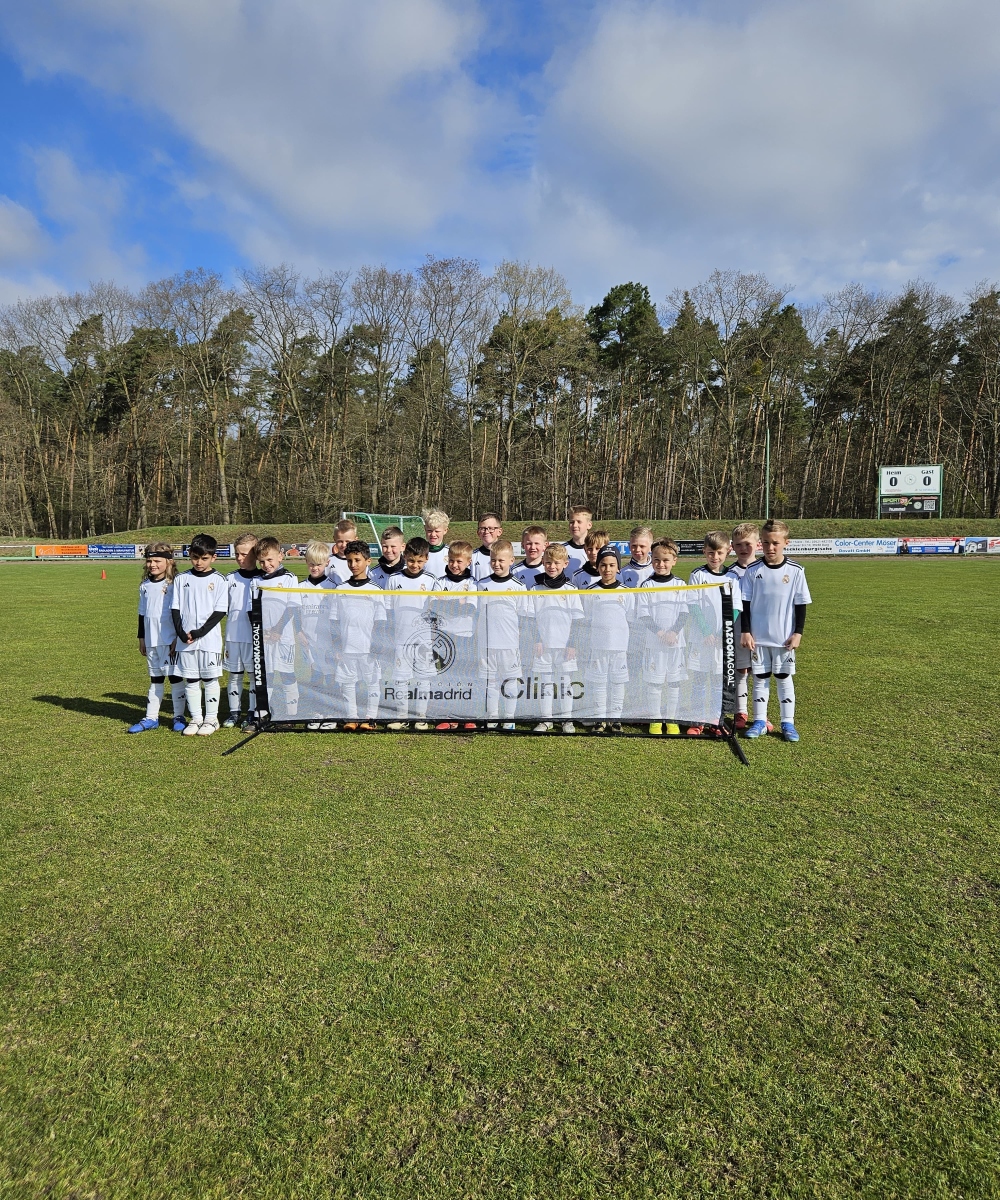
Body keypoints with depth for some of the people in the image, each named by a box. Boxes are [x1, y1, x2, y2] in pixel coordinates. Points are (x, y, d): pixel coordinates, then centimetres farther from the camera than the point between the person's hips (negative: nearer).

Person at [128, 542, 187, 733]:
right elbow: (142, 614, 16)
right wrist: (141, 638, 16)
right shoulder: (145, 586, 9)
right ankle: (151, 718, 20)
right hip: (151, 641, 6)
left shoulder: (174, 585, -9)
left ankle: (179, 717, 10)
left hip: (170, 640, -6)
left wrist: (178, 639, -12)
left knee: (175, 677, 1)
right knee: (155, 679, 14)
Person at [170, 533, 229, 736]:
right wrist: (181, 633, -9)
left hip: (210, 640, -3)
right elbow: (175, 609, 6)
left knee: (210, 679, 4)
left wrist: (199, 632, -14)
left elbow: (220, 611, -6)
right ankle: (195, 718, 19)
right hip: (185, 640, 3)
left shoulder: (218, 581, -2)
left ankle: (211, 719, 14)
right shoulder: (181, 580, 7)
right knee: (190, 680, 8)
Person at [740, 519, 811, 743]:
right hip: (758, 637, 1)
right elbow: (745, 604, 1)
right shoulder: (753, 571, -3)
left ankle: (788, 723, 17)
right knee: (760, 677, 9)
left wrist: (798, 632, -3)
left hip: (784, 637, -1)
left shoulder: (795, 571, -5)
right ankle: (759, 721, 18)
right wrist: (745, 631, -4)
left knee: (784, 678, 8)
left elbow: (801, 604, 0)